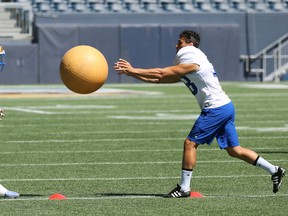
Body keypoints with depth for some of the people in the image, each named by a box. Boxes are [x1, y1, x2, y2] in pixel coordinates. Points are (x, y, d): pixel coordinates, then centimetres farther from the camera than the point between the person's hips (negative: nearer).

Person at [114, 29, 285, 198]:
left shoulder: (192, 62, -11)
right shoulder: (184, 69, 19)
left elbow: (161, 74, -14)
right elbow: (159, 79, 16)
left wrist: (133, 70, -8)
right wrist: (131, 73, 11)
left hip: (216, 108, -10)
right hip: (226, 107, 10)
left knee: (190, 143, -7)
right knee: (234, 150, 11)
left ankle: (184, 188, -3)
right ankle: (275, 170, 11)